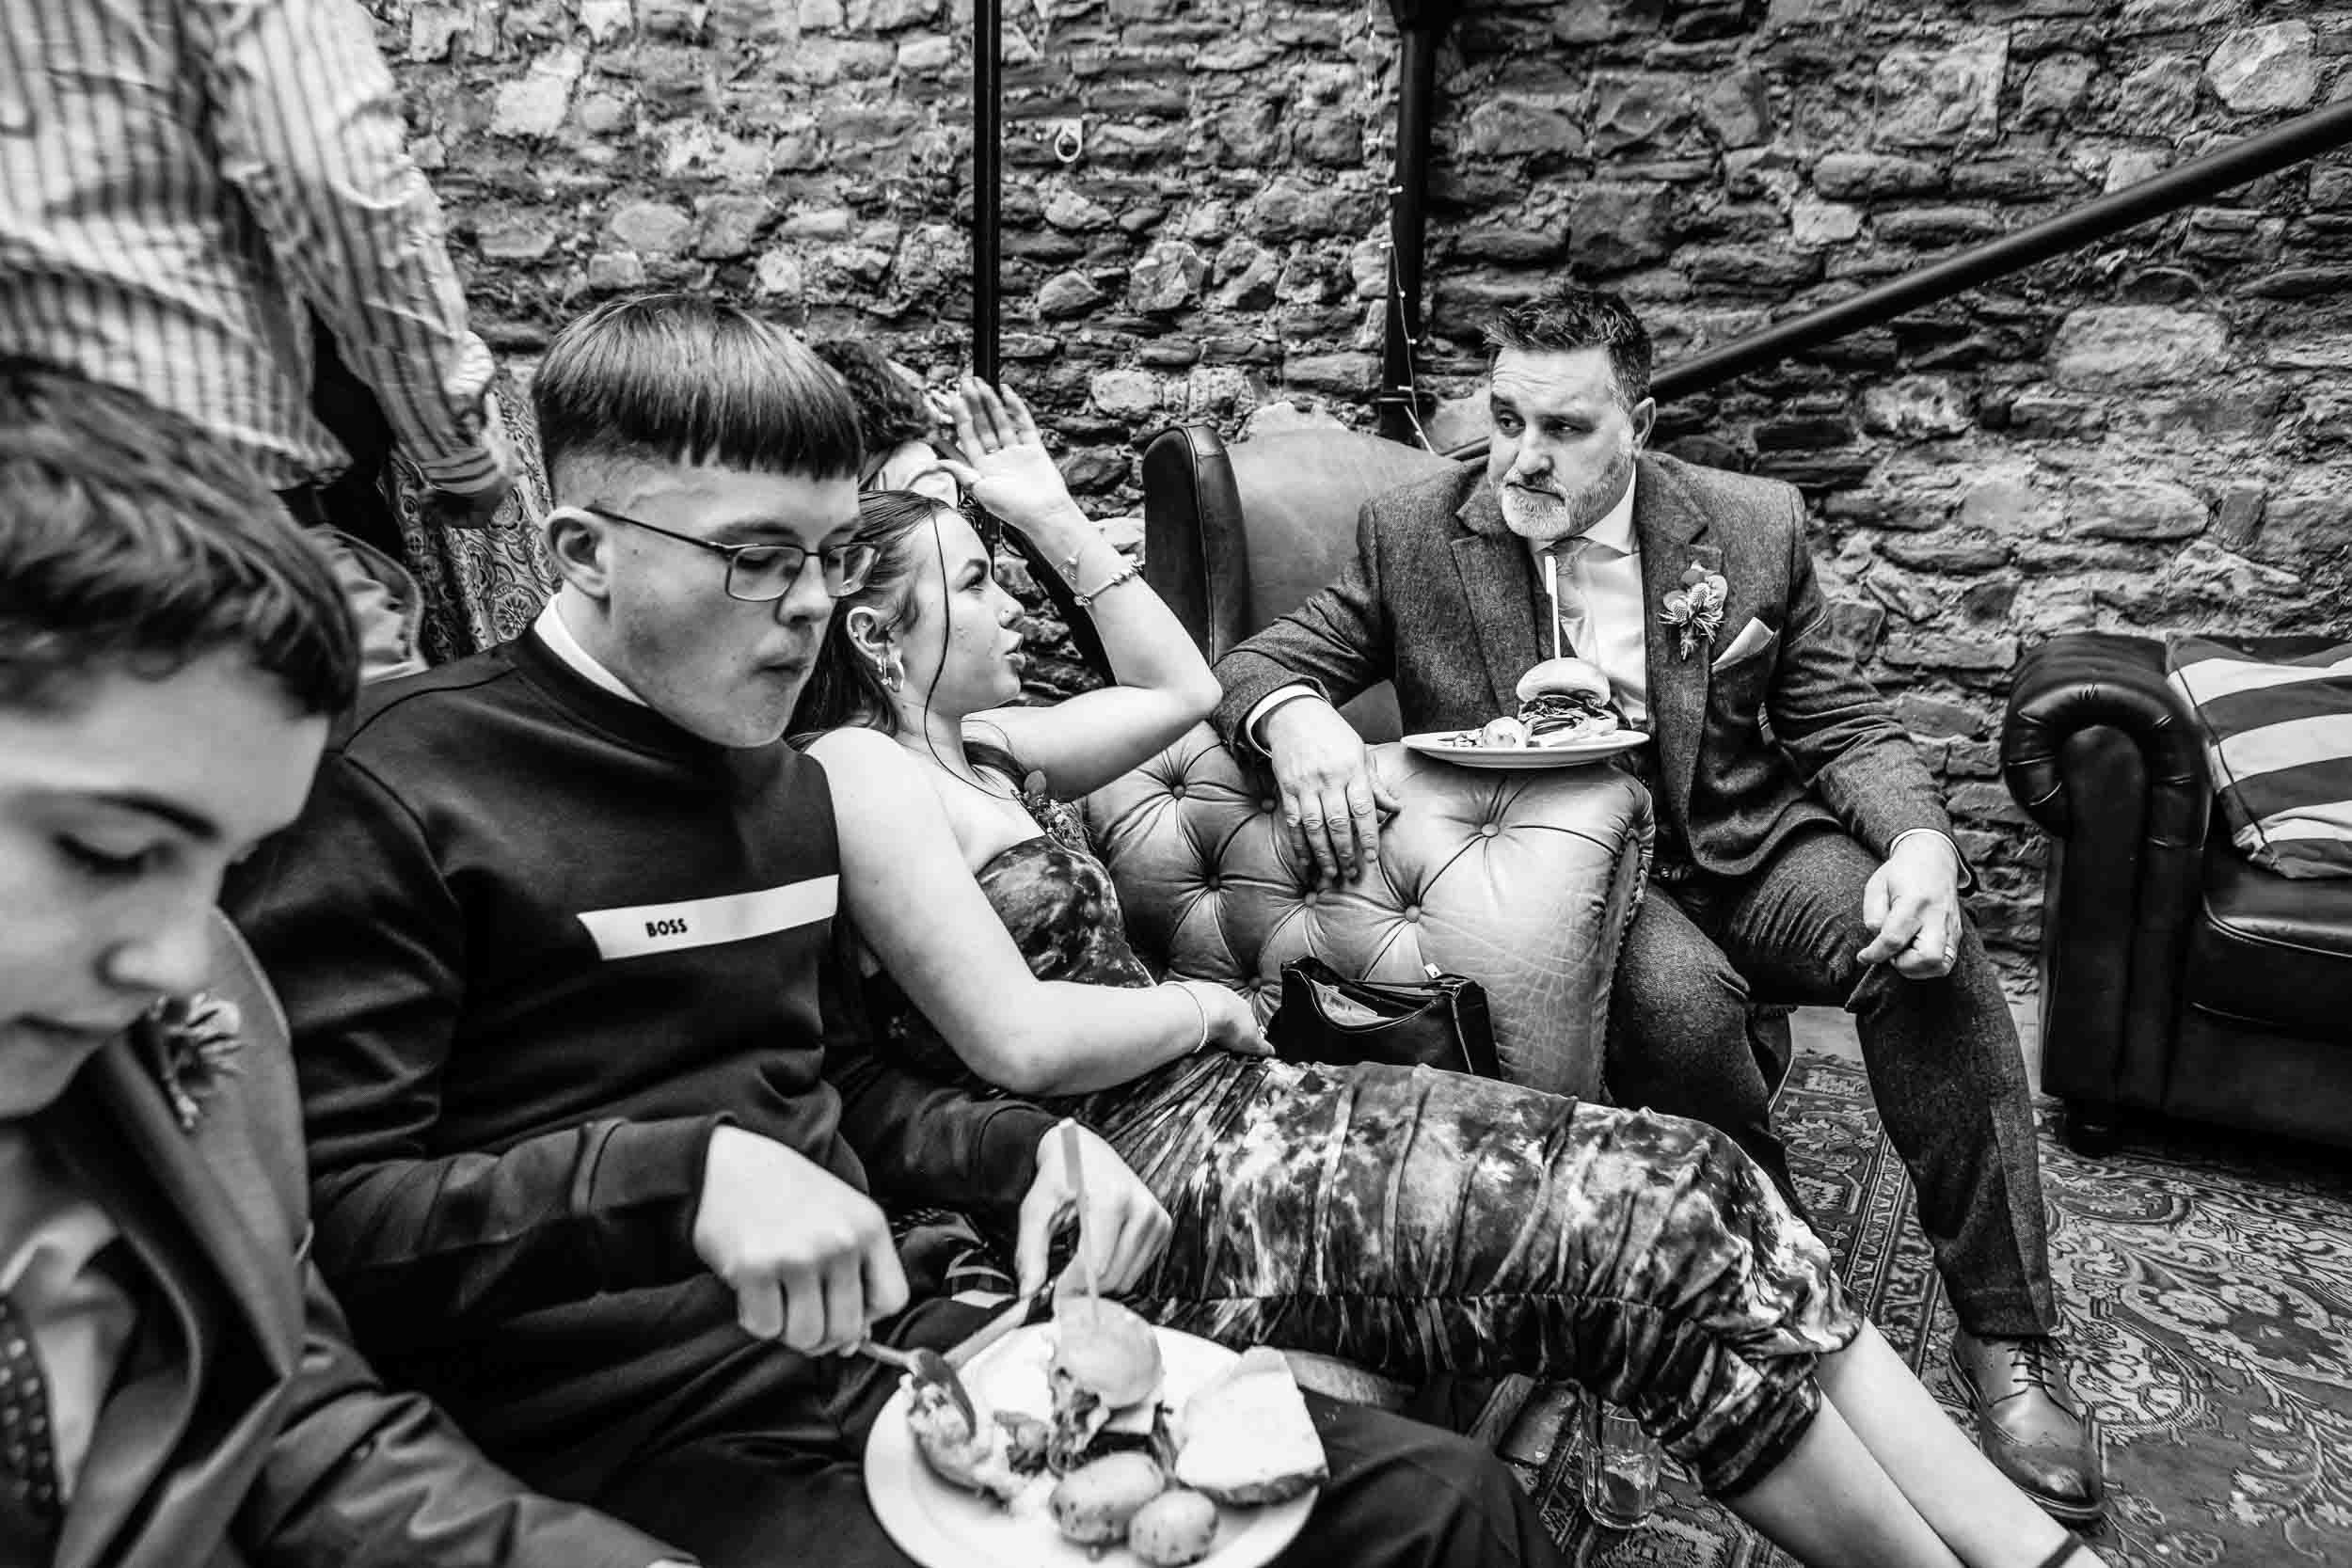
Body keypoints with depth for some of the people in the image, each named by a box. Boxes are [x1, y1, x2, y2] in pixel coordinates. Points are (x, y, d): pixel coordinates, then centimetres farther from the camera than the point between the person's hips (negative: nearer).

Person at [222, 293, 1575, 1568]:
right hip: (637, 1430, -6)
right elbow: (323, 1223, -14)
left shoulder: (789, 785, 16)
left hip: (884, 1339, 7)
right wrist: (684, 1176, -27)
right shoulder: (404, 790, -8)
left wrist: (1023, 1151, 6)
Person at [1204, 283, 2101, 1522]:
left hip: (1747, 847, 3)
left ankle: (2007, 1338, -8)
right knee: (1679, 994, -33)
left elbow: (1847, 729, 4)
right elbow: (1255, 664, -3)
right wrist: (1295, 717, -28)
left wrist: (1919, 843, -17)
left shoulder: (1753, 527, 2)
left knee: (1929, 956, -25)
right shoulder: (1413, 536, -3)